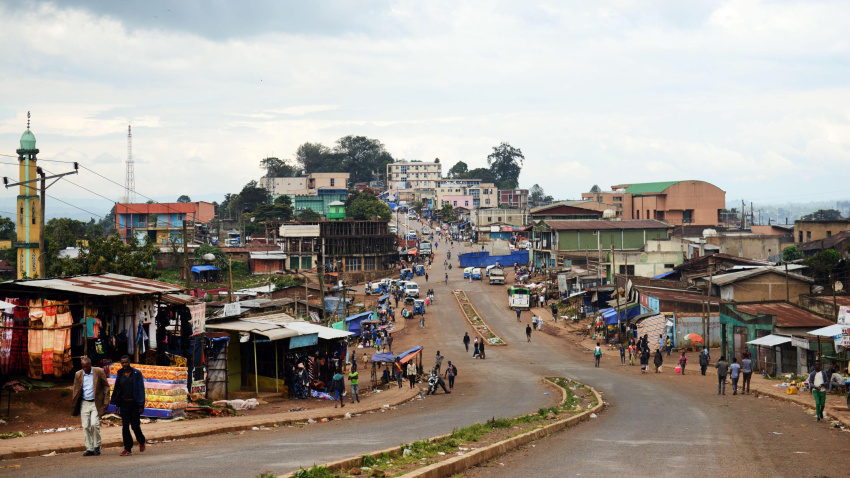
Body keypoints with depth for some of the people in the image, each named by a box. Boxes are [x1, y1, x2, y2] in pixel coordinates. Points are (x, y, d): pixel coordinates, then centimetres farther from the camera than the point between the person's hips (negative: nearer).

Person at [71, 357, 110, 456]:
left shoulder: (99, 372, -2)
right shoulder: (78, 374, 6)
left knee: (94, 424, -15)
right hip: (84, 403, 3)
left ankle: (97, 446, 1)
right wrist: (73, 403, 2)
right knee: (86, 427, 0)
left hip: (96, 403, -3)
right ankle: (89, 448, 7)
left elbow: (106, 386, 3)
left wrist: (106, 400, -4)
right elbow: (76, 390, 12)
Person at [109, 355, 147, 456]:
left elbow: (141, 390, -7)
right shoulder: (120, 374, 8)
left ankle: (141, 442, 28)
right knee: (125, 426, -1)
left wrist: (141, 405, -12)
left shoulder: (137, 374, -5)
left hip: (134, 403, -3)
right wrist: (117, 404, 8)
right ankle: (128, 449, 3)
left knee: (135, 425, 0)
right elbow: (117, 390, 13)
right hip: (124, 403, 3)